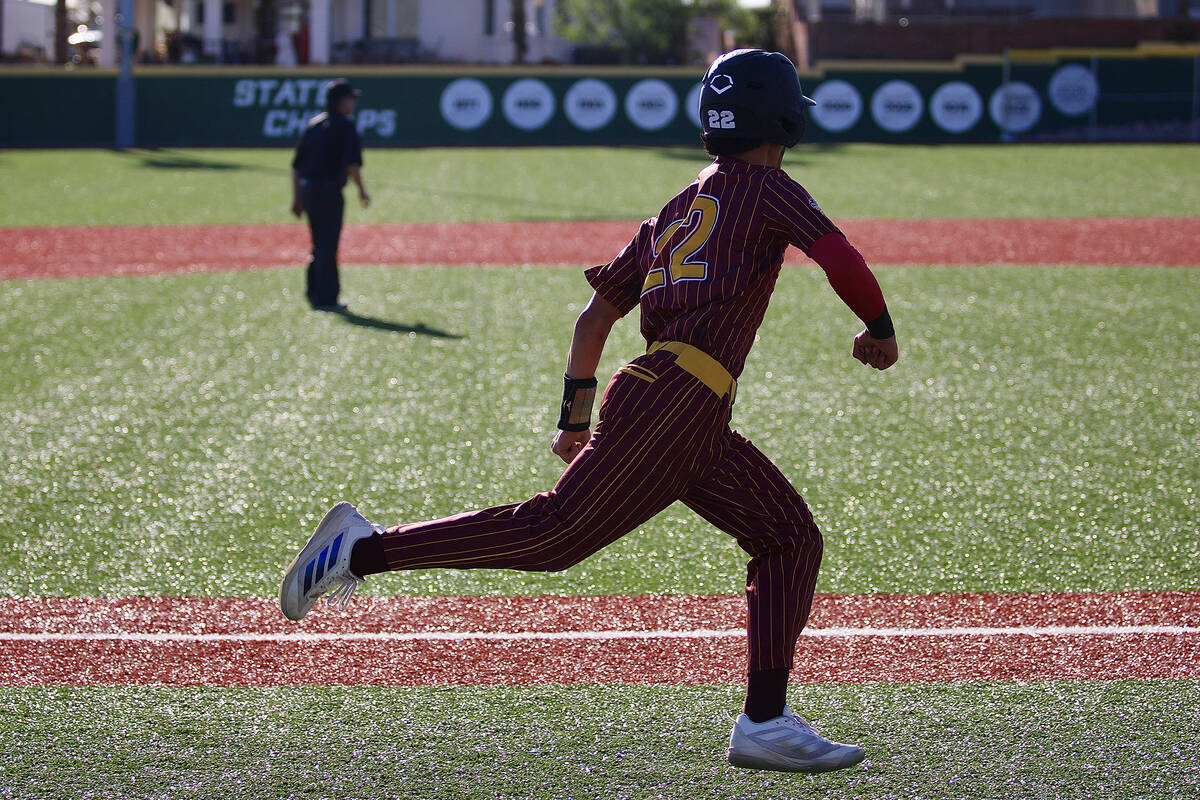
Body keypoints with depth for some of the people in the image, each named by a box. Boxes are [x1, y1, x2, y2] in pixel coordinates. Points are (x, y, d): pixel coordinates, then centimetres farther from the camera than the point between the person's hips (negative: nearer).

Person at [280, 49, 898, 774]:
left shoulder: (676, 211, 26)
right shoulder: (765, 187, 4)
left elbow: (599, 311, 25)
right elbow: (843, 262, -11)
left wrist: (575, 414, 29)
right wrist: (881, 331, 6)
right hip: (674, 401, -9)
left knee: (792, 537, 11)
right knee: (556, 531, -14)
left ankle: (765, 724, 3)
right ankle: (363, 550, -12)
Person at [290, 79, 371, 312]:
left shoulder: (314, 124, 15)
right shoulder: (344, 126, -8)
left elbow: (296, 164, 16)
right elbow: (352, 162, -20)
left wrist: (297, 198, 19)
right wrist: (362, 190, -10)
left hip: (307, 188, 8)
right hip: (328, 190, -8)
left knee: (321, 244, 17)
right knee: (327, 245, -3)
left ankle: (315, 293, 20)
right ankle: (326, 299, -1)